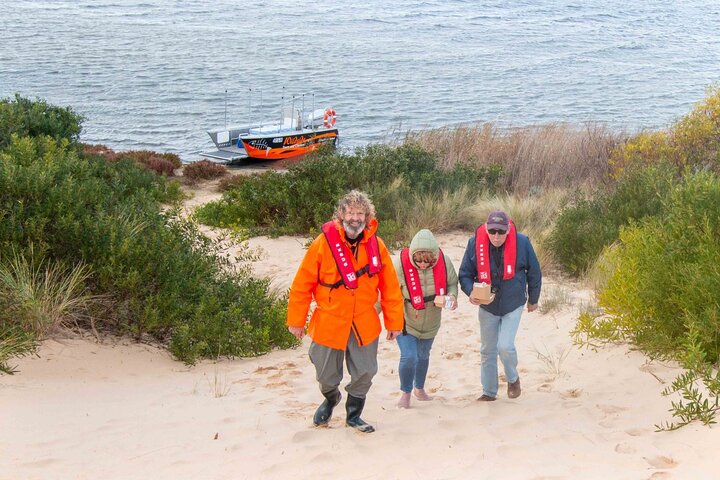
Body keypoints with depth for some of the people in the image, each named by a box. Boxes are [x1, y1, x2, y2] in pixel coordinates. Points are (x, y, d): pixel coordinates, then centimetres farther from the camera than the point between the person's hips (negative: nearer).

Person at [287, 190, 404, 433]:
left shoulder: (376, 245, -5)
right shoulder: (323, 243, -14)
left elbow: (390, 287, 1)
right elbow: (302, 284, -9)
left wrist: (394, 322, 3)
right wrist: (296, 320, -6)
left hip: (364, 324, 2)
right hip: (328, 323, -2)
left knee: (365, 372, 8)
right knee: (326, 376, 11)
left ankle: (353, 415, 33)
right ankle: (331, 399, 46)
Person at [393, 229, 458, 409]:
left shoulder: (443, 262, -20)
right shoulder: (400, 264, -29)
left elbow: (452, 283, -1)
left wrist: (451, 296, -21)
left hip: (430, 323, 4)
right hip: (405, 322, -4)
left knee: (423, 356, 21)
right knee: (409, 357, -13)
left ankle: (419, 388, 47)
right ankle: (405, 393, 14)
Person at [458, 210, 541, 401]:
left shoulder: (521, 243, -17)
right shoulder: (475, 243, -15)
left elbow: (534, 272, -2)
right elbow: (465, 274, -4)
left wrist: (533, 300, 9)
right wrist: (471, 292, -24)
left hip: (513, 306, -2)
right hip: (487, 306, 2)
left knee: (505, 346, -14)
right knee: (487, 350, 11)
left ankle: (513, 379, 17)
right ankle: (489, 392, 27)